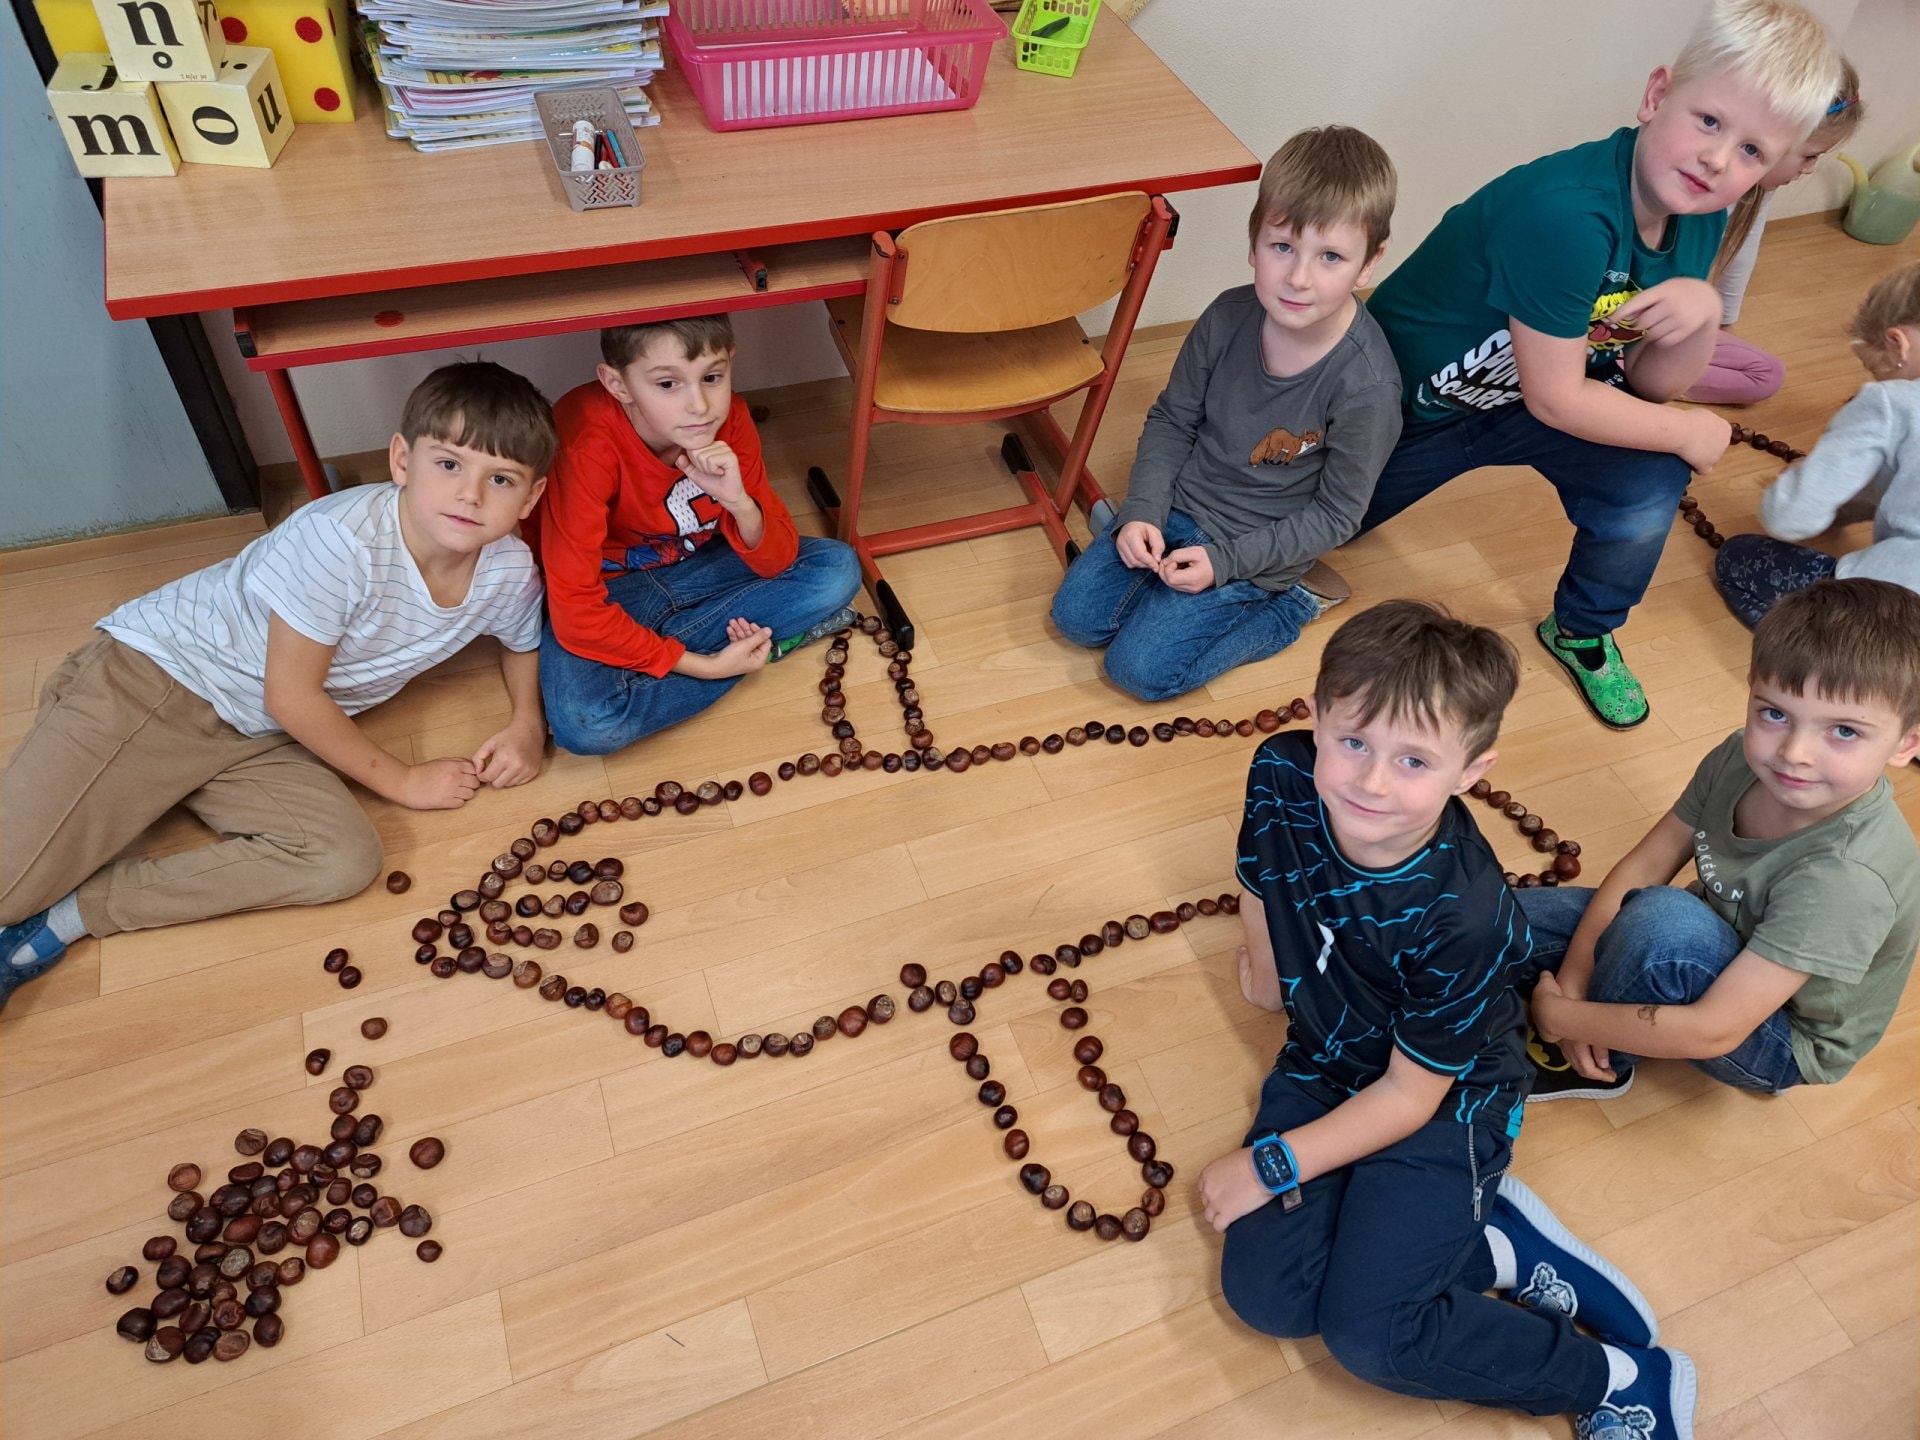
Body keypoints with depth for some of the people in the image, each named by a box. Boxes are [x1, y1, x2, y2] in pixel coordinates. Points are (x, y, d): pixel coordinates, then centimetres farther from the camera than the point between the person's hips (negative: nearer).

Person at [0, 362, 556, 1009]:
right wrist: (402, 780, -9)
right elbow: (291, 696, -18)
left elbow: (523, 640, 15)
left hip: (259, 738, 6)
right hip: (155, 674, -5)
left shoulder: (511, 573, -10)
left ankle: (66, 917, -10)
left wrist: (527, 724, -6)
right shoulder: (341, 538, -27)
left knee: (347, 860, -20)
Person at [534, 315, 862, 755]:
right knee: (586, 724, -33)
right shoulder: (588, 447, -31)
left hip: (695, 565, 5)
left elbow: (777, 562, -12)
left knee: (837, 570, -12)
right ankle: (767, 639, -14)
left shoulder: (730, 419, -17)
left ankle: (646, 656, -13)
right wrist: (704, 665, -28)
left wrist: (739, 502, -33)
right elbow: (577, 614, -30)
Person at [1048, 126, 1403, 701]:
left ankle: (1284, 610, 7)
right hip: (1176, 506, 4)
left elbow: (1335, 514, -15)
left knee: (1140, 668, -9)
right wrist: (1142, 513, -12)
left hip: (1250, 548, -4)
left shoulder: (1367, 386, -27)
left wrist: (1226, 561, -19)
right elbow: (1172, 420, 0)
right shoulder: (1229, 318, -15)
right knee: (1076, 615, -1)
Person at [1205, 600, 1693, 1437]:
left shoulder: (1461, 917, -34)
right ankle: (1505, 1249, 7)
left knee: (1367, 1333, -14)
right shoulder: (1281, 777, -22)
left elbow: (1411, 1094, -20)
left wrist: (1273, 1164, -16)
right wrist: (1268, 968, 15)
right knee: (1262, 1293, -7)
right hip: (1324, 1065, 6)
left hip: (1445, 1103, -5)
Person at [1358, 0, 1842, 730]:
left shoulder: (1698, 216, -12)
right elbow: (1554, 400, -30)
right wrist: (1691, 432, -17)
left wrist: (1702, 312, -28)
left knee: (1653, 478, -12)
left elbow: (1651, 383, -6)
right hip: (1411, 403, -5)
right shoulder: (1565, 213, -37)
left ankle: (1582, 631, 14)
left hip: (1521, 402, 6)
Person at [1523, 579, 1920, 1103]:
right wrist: (1573, 976, -20)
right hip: (1718, 951, 5)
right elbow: (1644, 864, -9)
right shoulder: (1743, 757, -19)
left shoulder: (1846, 876, -37)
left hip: (1783, 1047, -5)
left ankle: (1594, 1067, -12)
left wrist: (1559, 1017, -25)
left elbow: (1715, 1032, -35)